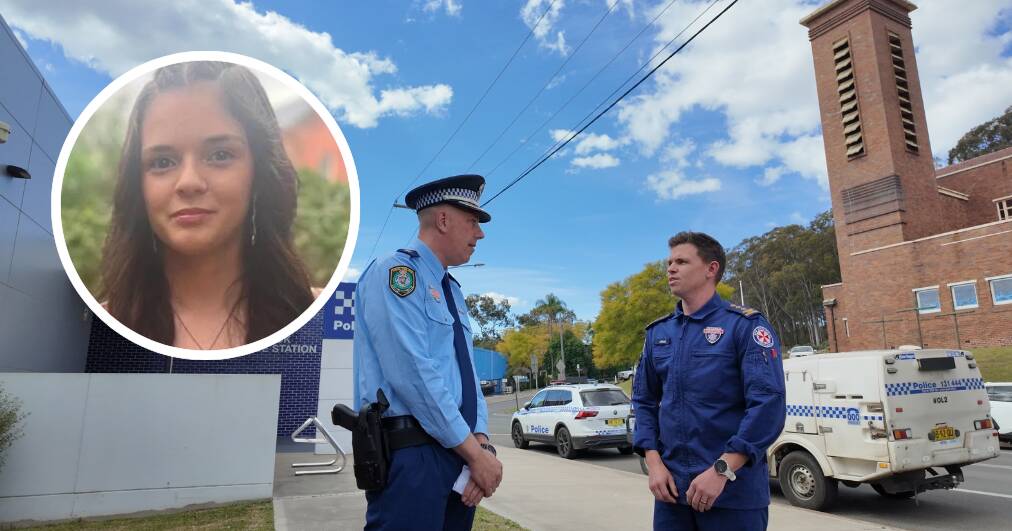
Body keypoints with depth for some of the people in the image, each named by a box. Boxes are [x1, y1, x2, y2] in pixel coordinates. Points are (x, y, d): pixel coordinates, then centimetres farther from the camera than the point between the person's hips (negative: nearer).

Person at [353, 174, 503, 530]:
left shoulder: (453, 291, 16)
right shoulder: (395, 272, -11)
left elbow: (468, 374, 12)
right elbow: (414, 375, -20)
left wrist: (481, 442, -5)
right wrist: (474, 452, -15)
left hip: (457, 452, 8)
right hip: (411, 457, -8)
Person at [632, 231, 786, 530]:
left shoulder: (745, 326, -7)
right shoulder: (658, 332, 8)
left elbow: (768, 404, -14)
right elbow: (644, 401, 11)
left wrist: (721, 470, -19)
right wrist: (653, 462, -3)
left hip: (733, 492, -4)